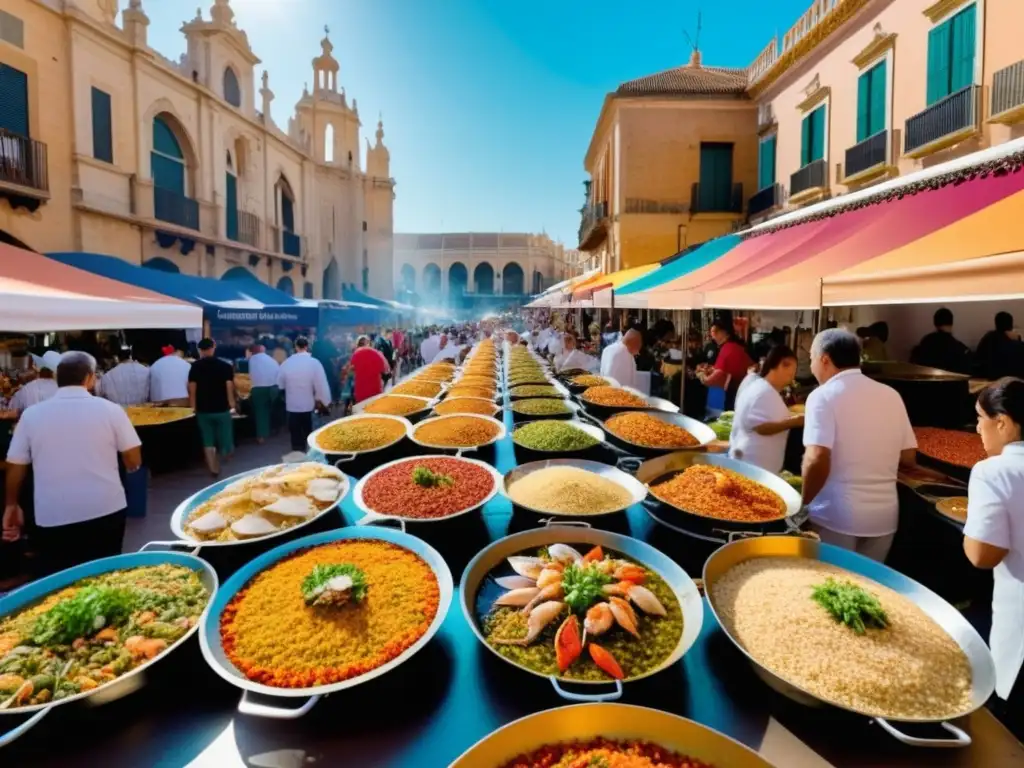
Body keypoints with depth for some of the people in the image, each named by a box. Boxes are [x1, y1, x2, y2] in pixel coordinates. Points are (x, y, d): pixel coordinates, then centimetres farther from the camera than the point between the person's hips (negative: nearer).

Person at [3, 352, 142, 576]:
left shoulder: (32, 414, 1)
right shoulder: (110, 409, -4)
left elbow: (15, 467, 7)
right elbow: (134, 462, -2)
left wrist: (11, 505, 22)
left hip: (53, 517, 1)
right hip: (106, 510, 0)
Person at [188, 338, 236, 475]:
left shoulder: (195, 367, -2)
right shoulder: (225, 366, -5)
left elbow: (192, 389, -3)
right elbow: (230, 388, -7)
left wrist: (193, 407, 6)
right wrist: (232, 405, 2)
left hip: (203, 410, 1)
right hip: (222, 409, -1)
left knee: (208, 442, 9)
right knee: (224, 440, 11)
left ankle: (214, 469, 9)